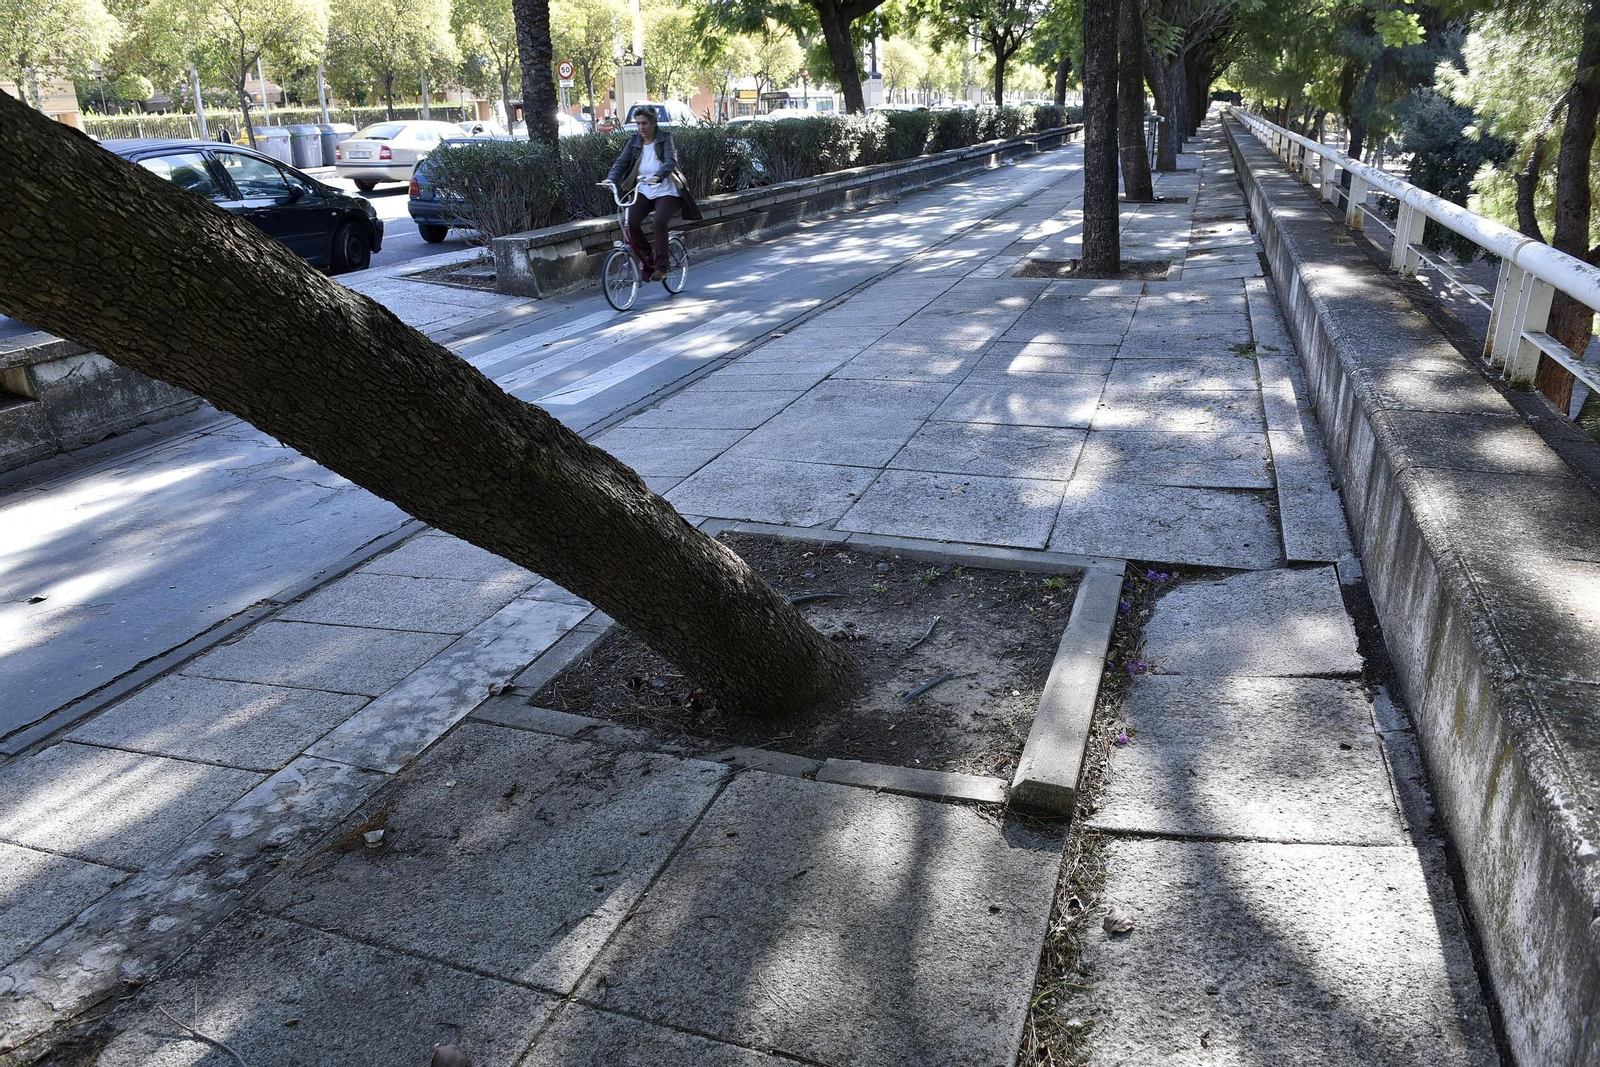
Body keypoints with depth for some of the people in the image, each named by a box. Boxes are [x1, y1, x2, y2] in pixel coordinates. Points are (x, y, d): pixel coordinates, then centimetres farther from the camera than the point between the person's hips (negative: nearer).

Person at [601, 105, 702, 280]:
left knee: (659, 223, -29)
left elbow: (671, 161, -24)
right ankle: (648, 259, 4)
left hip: (666, 192, -4)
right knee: (631, 223, -18)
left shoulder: (665, 139, -8)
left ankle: (660, 267, -17)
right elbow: (621, 162, -5)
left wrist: (658, 176, -44)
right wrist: (611, 179, -25)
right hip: (643, 192, 4)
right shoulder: (634, 141, 4)